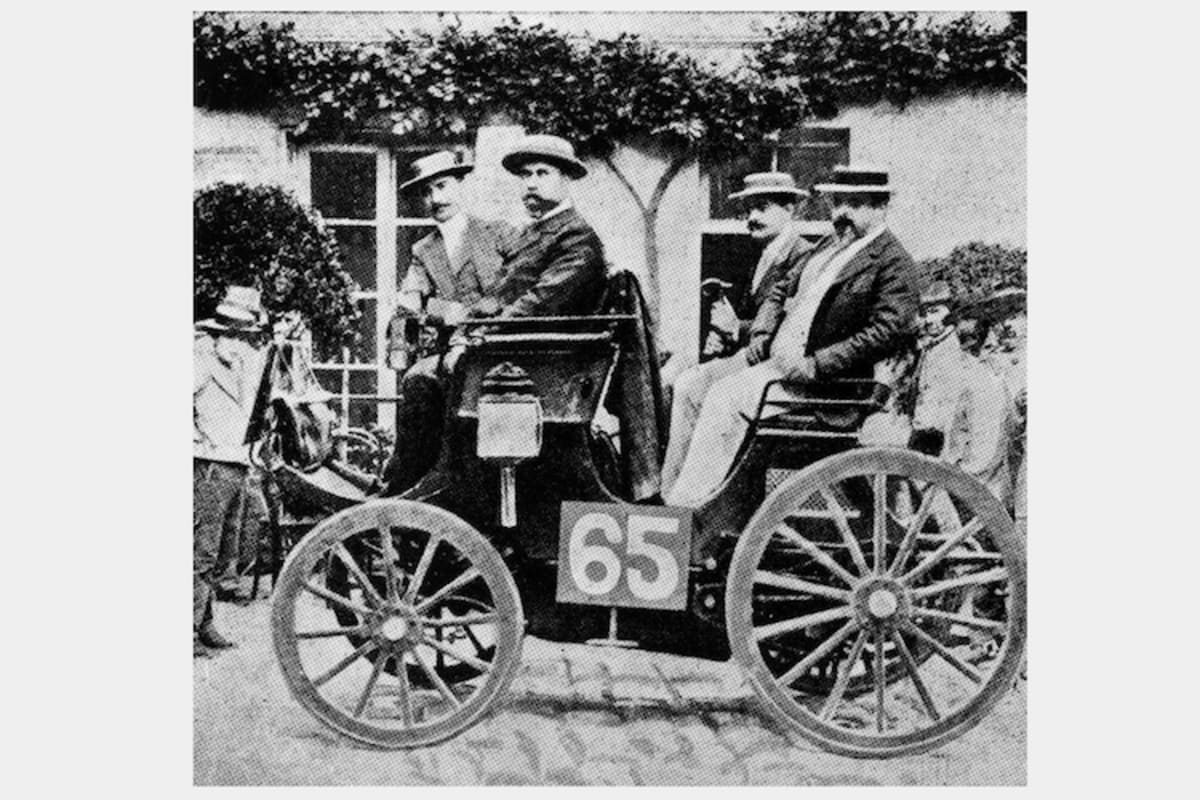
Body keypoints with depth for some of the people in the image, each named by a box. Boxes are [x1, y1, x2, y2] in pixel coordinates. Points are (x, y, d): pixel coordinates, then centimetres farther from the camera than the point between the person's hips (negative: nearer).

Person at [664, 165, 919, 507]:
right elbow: (782, 290, 28)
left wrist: (815, 365, -22)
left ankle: (688, 503, -14)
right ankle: (668, 489, -6)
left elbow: (890, 332, -19)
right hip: (774, 361, 9)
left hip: (820, 380, -9)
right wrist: (761, 333, 8)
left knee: (726, 399, -24)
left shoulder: (893, 262, -7)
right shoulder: (829, 245, 20)